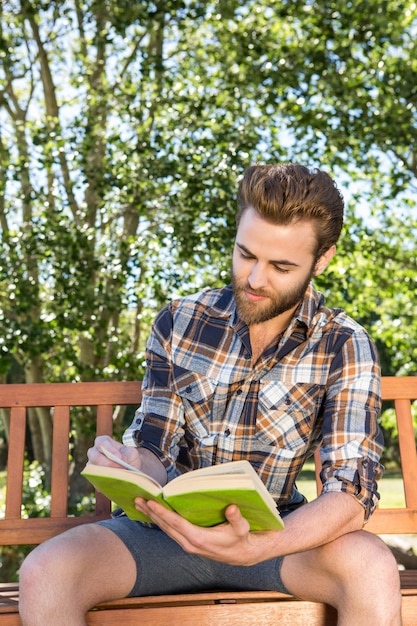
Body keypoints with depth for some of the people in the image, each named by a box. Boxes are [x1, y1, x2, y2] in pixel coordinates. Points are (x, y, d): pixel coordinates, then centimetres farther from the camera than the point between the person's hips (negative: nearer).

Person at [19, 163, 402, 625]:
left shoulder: (345, 348, -8)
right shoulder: (178, 323, -3)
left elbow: (351, 493, -17)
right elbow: (152, 451, -3)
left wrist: (256, 546, -36)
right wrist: (131, 469, -28)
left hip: (276, 531, -1)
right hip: (173, 524, 1)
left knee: (371, 568, -31)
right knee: (44, 575, -23)